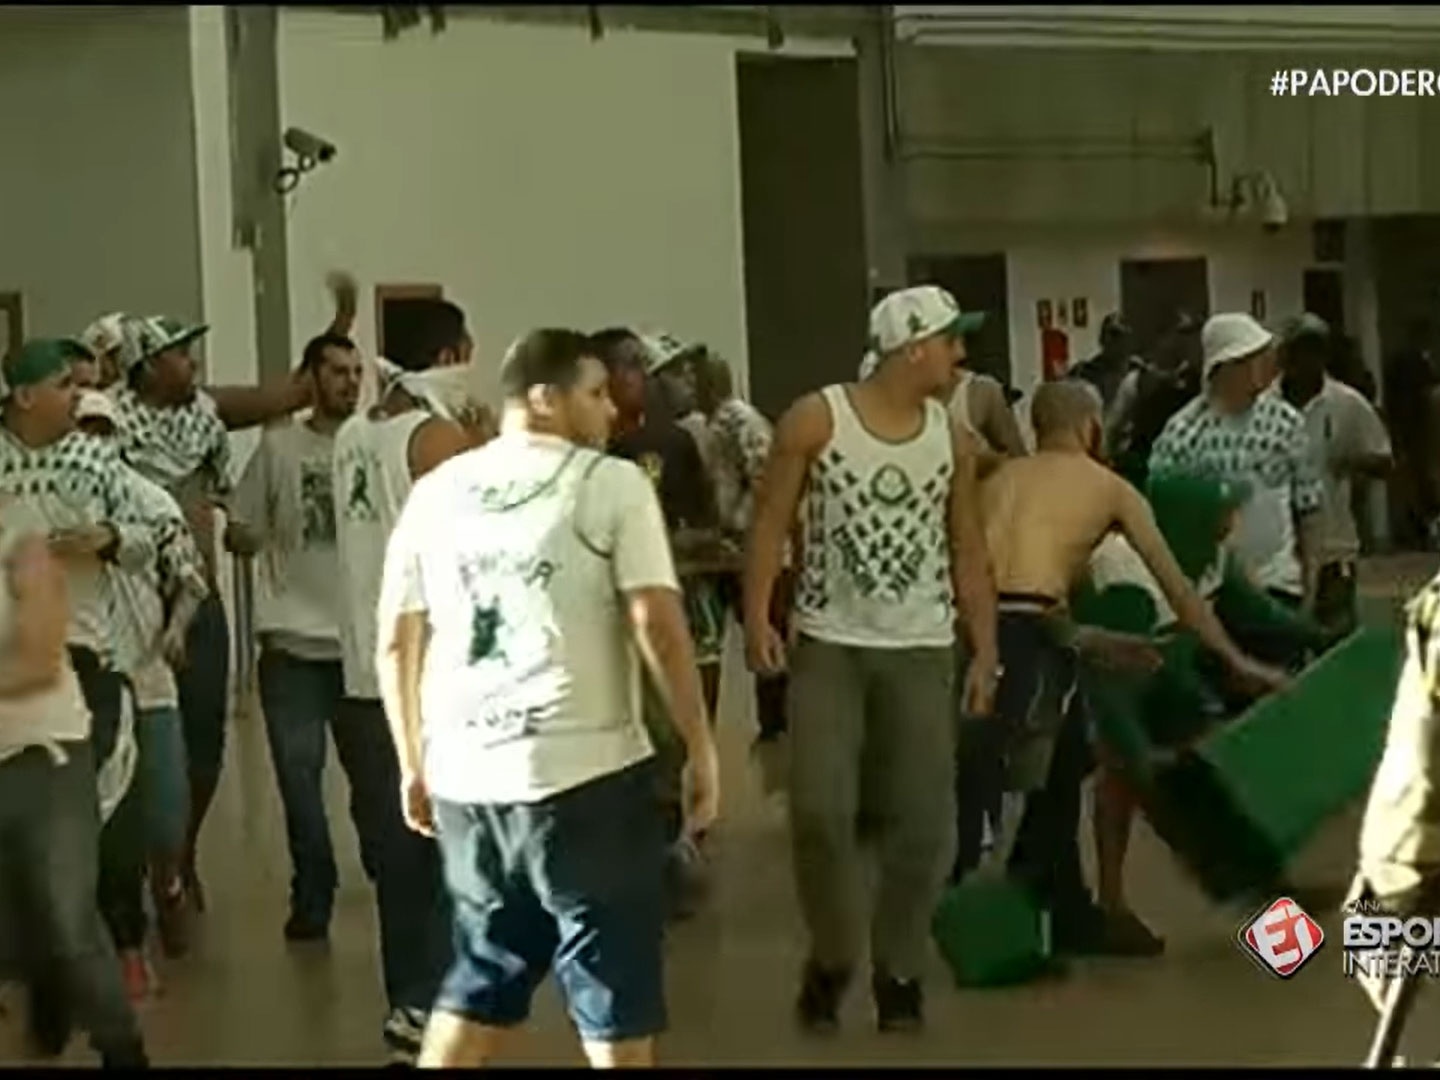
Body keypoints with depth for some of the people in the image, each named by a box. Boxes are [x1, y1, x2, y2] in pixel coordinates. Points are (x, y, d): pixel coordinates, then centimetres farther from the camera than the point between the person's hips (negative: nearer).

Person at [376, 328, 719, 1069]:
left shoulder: (436, 491, 11)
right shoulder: (611, 484, -4)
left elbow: (397, 643, 12)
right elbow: (658, 627, -11)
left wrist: (415, 765, 21)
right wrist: (700, 747, -3)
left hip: (464, 778, 6)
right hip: (586, 773, -5)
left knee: (480, 984, 19)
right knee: (615, 995, 6)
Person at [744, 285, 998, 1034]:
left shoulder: (951, 440, 5)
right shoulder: (815, 419, -7)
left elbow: (968, 552, 11)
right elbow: (772, 521, -5)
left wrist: (985, 651, 5)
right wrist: (757, 618, -16)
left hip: (922, 650, 3)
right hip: (828, 643, -3)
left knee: (926, 823, 0)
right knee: (820, 812, -9)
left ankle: (899, 970, 18)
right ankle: (830, 958, 14)